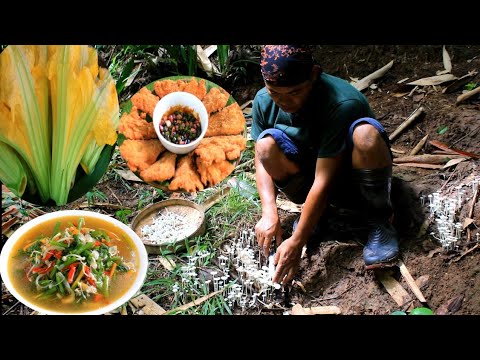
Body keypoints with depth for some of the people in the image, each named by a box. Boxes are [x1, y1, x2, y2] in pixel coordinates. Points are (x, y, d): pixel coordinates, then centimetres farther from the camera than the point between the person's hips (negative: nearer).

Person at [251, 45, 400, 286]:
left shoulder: (343, 103, -32)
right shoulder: (263, 101, -15)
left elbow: (324, 179, -33)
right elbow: (261, 159, -11)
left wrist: (297, 242, -32)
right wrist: (269, 212, -27)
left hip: (352, 176, -4)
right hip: (309, 170, 4)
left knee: (366, 134, -37)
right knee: (267, 143, -25)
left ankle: (380, 221, -14)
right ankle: (312, 213, -3)